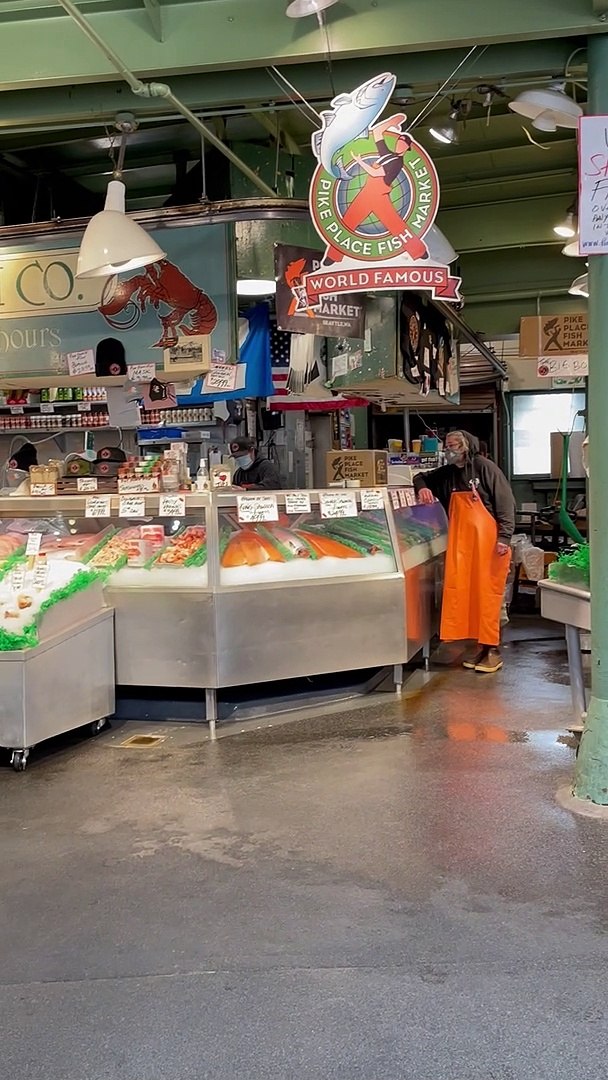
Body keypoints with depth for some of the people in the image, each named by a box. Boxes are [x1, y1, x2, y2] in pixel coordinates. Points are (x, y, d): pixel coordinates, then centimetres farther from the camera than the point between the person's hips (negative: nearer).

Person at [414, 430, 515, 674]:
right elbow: (422, 477, 31)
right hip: (461, 543, 6)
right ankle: (480, 645, 15)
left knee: (487, 594, -4)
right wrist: (422, 487, 7)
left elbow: (506, 503, -9)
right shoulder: (447, 474, 13)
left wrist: (504, 537, -16)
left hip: (488, 542, -6)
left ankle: (493, 649, 4)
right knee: (463, 593, 4)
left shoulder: (485, 468, -6)